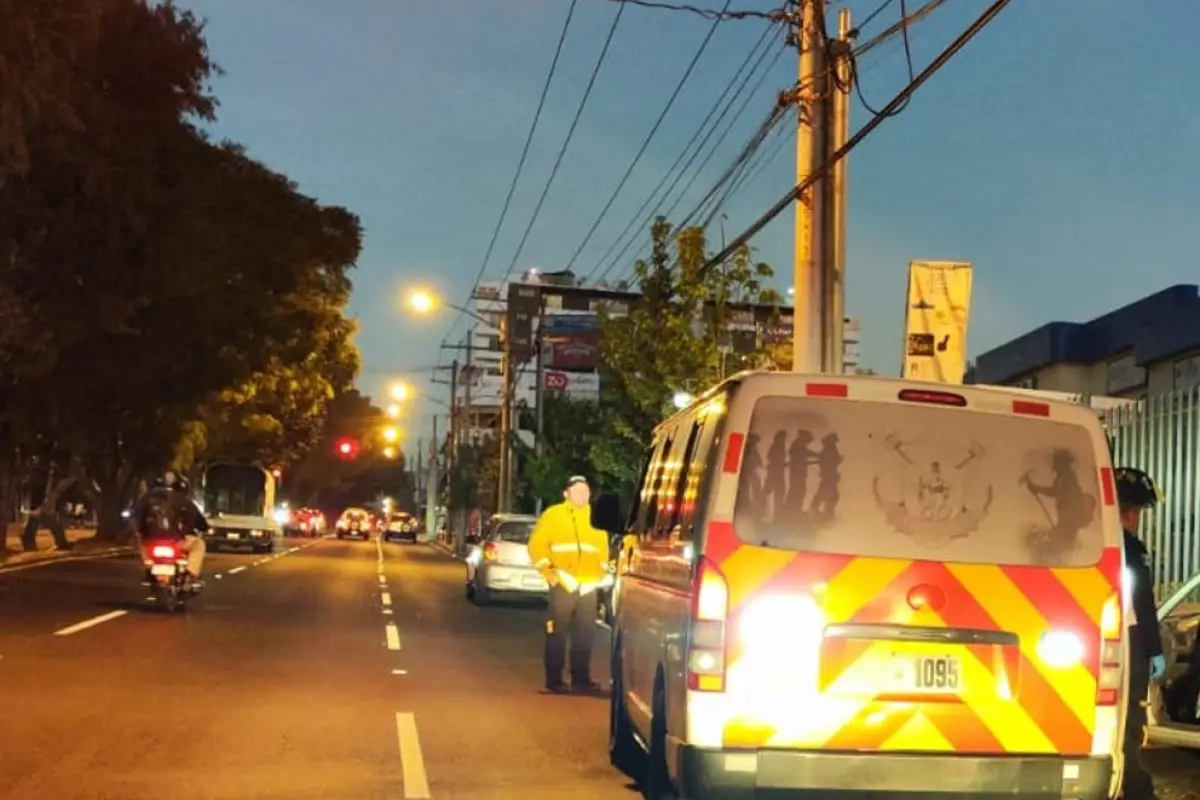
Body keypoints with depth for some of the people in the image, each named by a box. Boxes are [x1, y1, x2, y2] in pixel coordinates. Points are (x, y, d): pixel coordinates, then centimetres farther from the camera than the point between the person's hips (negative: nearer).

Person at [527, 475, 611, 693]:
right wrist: (547, 571, -10)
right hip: (562, 584, -5)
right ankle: (554, 680, 1)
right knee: (558, 632, -3)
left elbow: (603, 547, 20)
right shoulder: (553, 514, 1)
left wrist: (602, 572, 7)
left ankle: (581, 677, 15)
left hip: (588, 584, 5)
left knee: (585, 633, 7)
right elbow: (536, 544, -2)